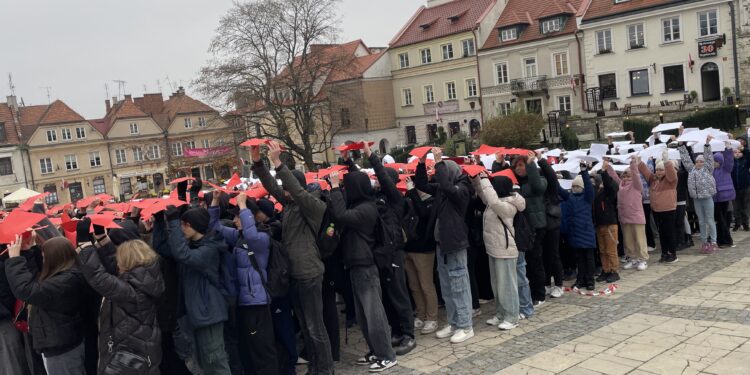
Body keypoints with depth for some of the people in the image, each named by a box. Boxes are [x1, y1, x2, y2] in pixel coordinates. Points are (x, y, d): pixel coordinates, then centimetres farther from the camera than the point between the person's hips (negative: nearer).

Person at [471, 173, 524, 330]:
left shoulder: (508, 205, -19)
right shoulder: (494, 203, 8)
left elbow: (493, 201, -37)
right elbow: (485, 195, 25)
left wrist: (485, 180, -28)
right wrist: (477, 180, 7)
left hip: (504, 250, -10)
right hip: (493, 248, 10)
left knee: (506, 284, -1)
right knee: (496, 285, 16)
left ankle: (511, 317, 8)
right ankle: (500, 314, 26)